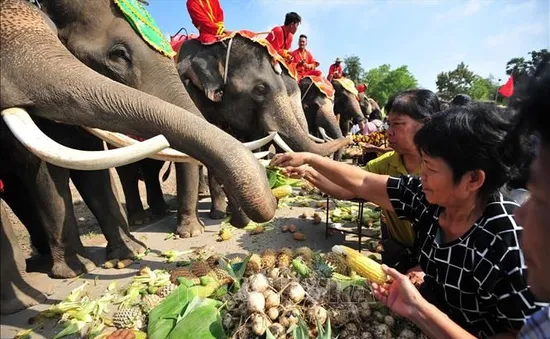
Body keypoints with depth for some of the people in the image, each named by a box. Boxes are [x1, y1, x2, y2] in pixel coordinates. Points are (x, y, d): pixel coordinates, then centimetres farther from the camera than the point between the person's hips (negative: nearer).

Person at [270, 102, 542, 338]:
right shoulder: (429, 197, -13)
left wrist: (418, 310, -37)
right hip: (427, 312, 5)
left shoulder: (512, 246, -28)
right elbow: (362, 183, -6)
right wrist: (309, 158, -3)